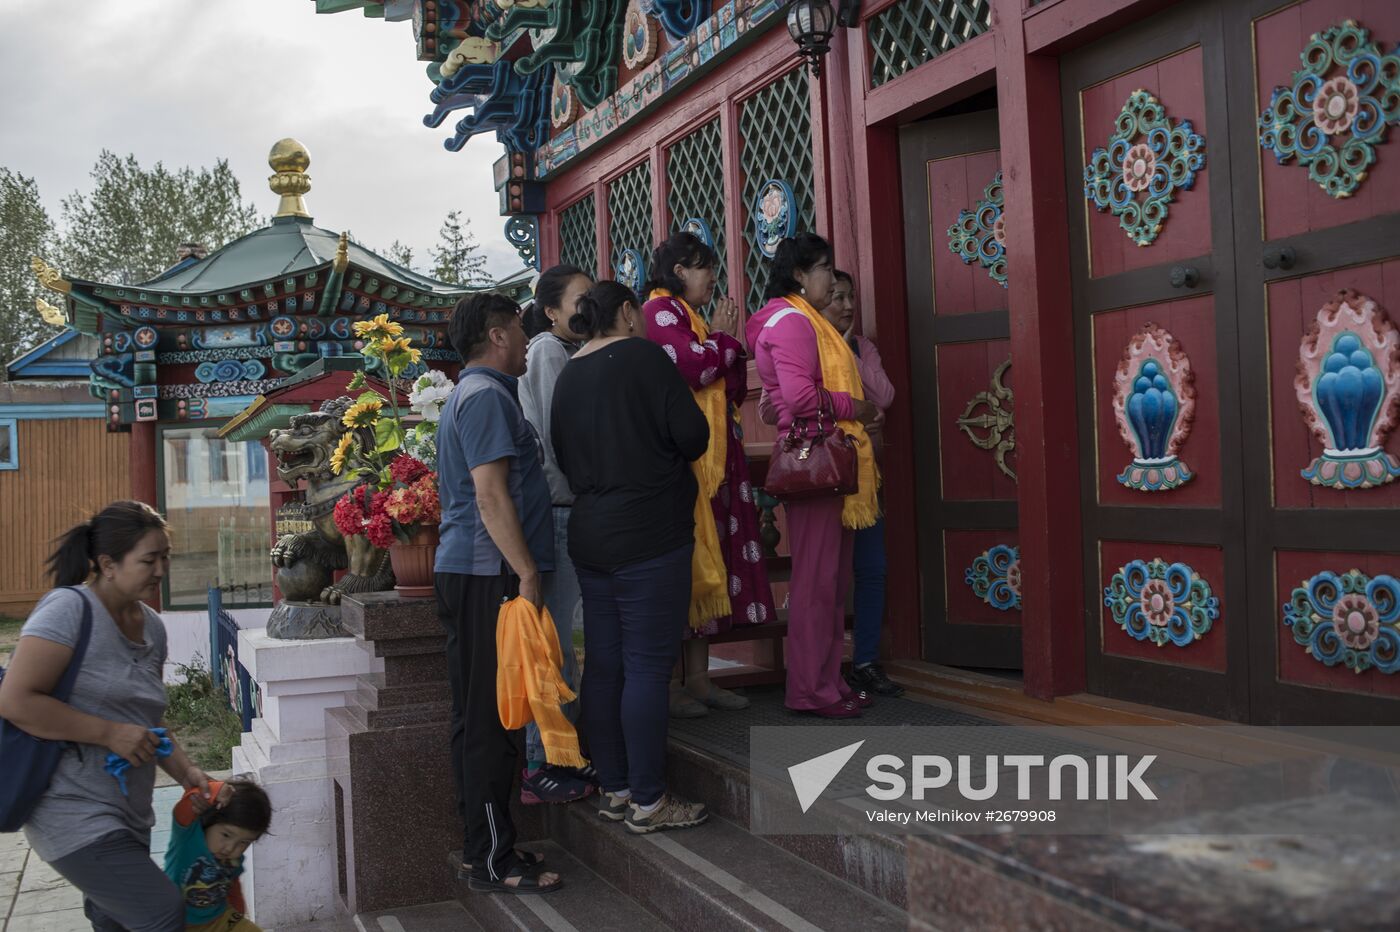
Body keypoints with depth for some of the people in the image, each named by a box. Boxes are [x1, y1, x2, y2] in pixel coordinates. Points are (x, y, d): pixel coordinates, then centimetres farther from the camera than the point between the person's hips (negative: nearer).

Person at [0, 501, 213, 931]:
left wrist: (185, 772, 4)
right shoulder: (69, 609, -14)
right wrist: (110, 734, -21)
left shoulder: (152, 626, 9)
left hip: (127, 816, 8)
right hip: (74, 814, -8)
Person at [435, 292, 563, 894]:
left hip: (466, 573, 11)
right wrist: (528, 574, -19)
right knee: (490, 721, -6)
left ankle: (483, 848, 20)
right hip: (488, 575, -11)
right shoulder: (486, 395, -11)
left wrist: (523, 570, 24)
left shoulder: (470, 394, 22)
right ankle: (491, 861, 1)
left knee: (480, 718, 13)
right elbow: (491, 494, -19)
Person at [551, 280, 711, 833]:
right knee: (648, 667, -4)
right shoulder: (642, 356, -8)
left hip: (590, 538, 8)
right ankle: (648, 802, 0)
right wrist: (661, 460, 8)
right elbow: (692, 436, -12)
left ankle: (614, 790, 18)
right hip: (649, 537, -7)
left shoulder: (568, 376, 12)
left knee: (603, 665, 10)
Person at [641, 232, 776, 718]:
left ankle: (698, 678, 10)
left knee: (703, 566, 7)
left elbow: (732, 390, 21)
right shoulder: (660, 309, -4)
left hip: (714, 457, 10)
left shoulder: (689, 316, 24)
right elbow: (693, 368, -19)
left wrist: (729, 339, 8)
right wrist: (722, 336, -1)